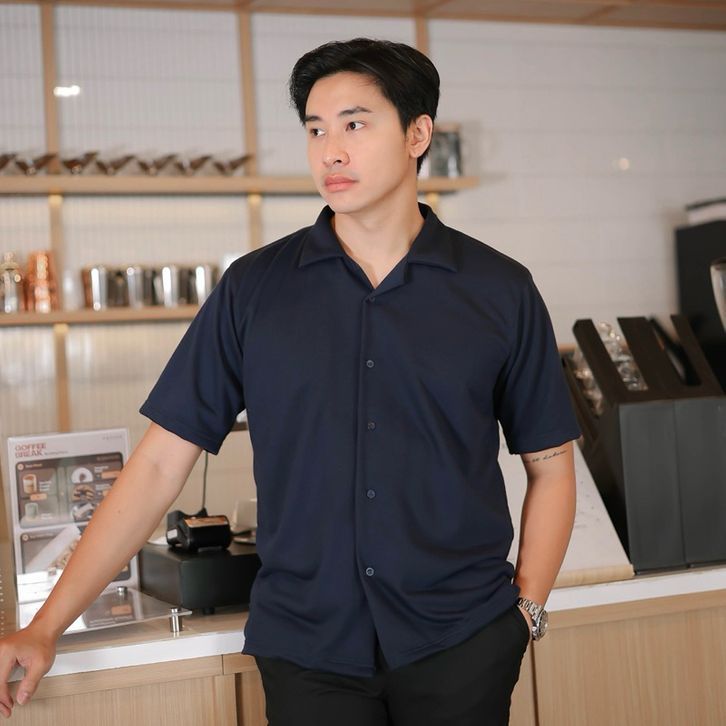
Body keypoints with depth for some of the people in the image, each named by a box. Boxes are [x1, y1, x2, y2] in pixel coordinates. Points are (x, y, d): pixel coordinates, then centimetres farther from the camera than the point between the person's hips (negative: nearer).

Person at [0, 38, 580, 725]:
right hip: (307, 648, 0)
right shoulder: (254, 289, 0)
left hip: (464, 642, 0)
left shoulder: (500, 290, 0)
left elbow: (549, 464, 8)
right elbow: (160, 463, -2)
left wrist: (527, 606, -4)